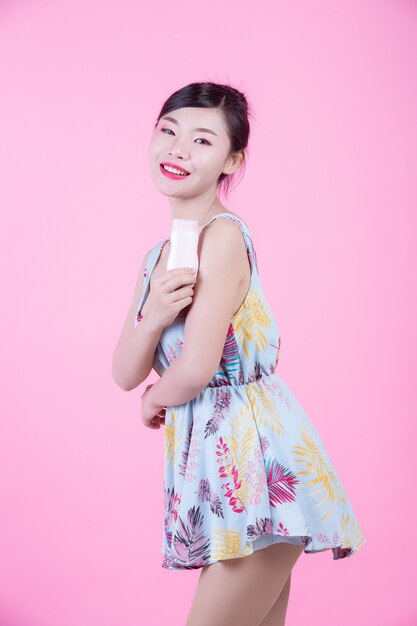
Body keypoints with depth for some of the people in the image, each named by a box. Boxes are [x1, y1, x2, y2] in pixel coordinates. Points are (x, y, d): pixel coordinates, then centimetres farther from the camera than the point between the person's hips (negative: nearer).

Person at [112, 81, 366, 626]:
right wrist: (152, 318, -14)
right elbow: (125, 374, 6)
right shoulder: (157, 255, 11)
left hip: (256, 456, -8)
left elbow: (194, 370, -22)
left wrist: (155, 400, 0)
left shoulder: (223, 235, -15)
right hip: (208, 456, 8)